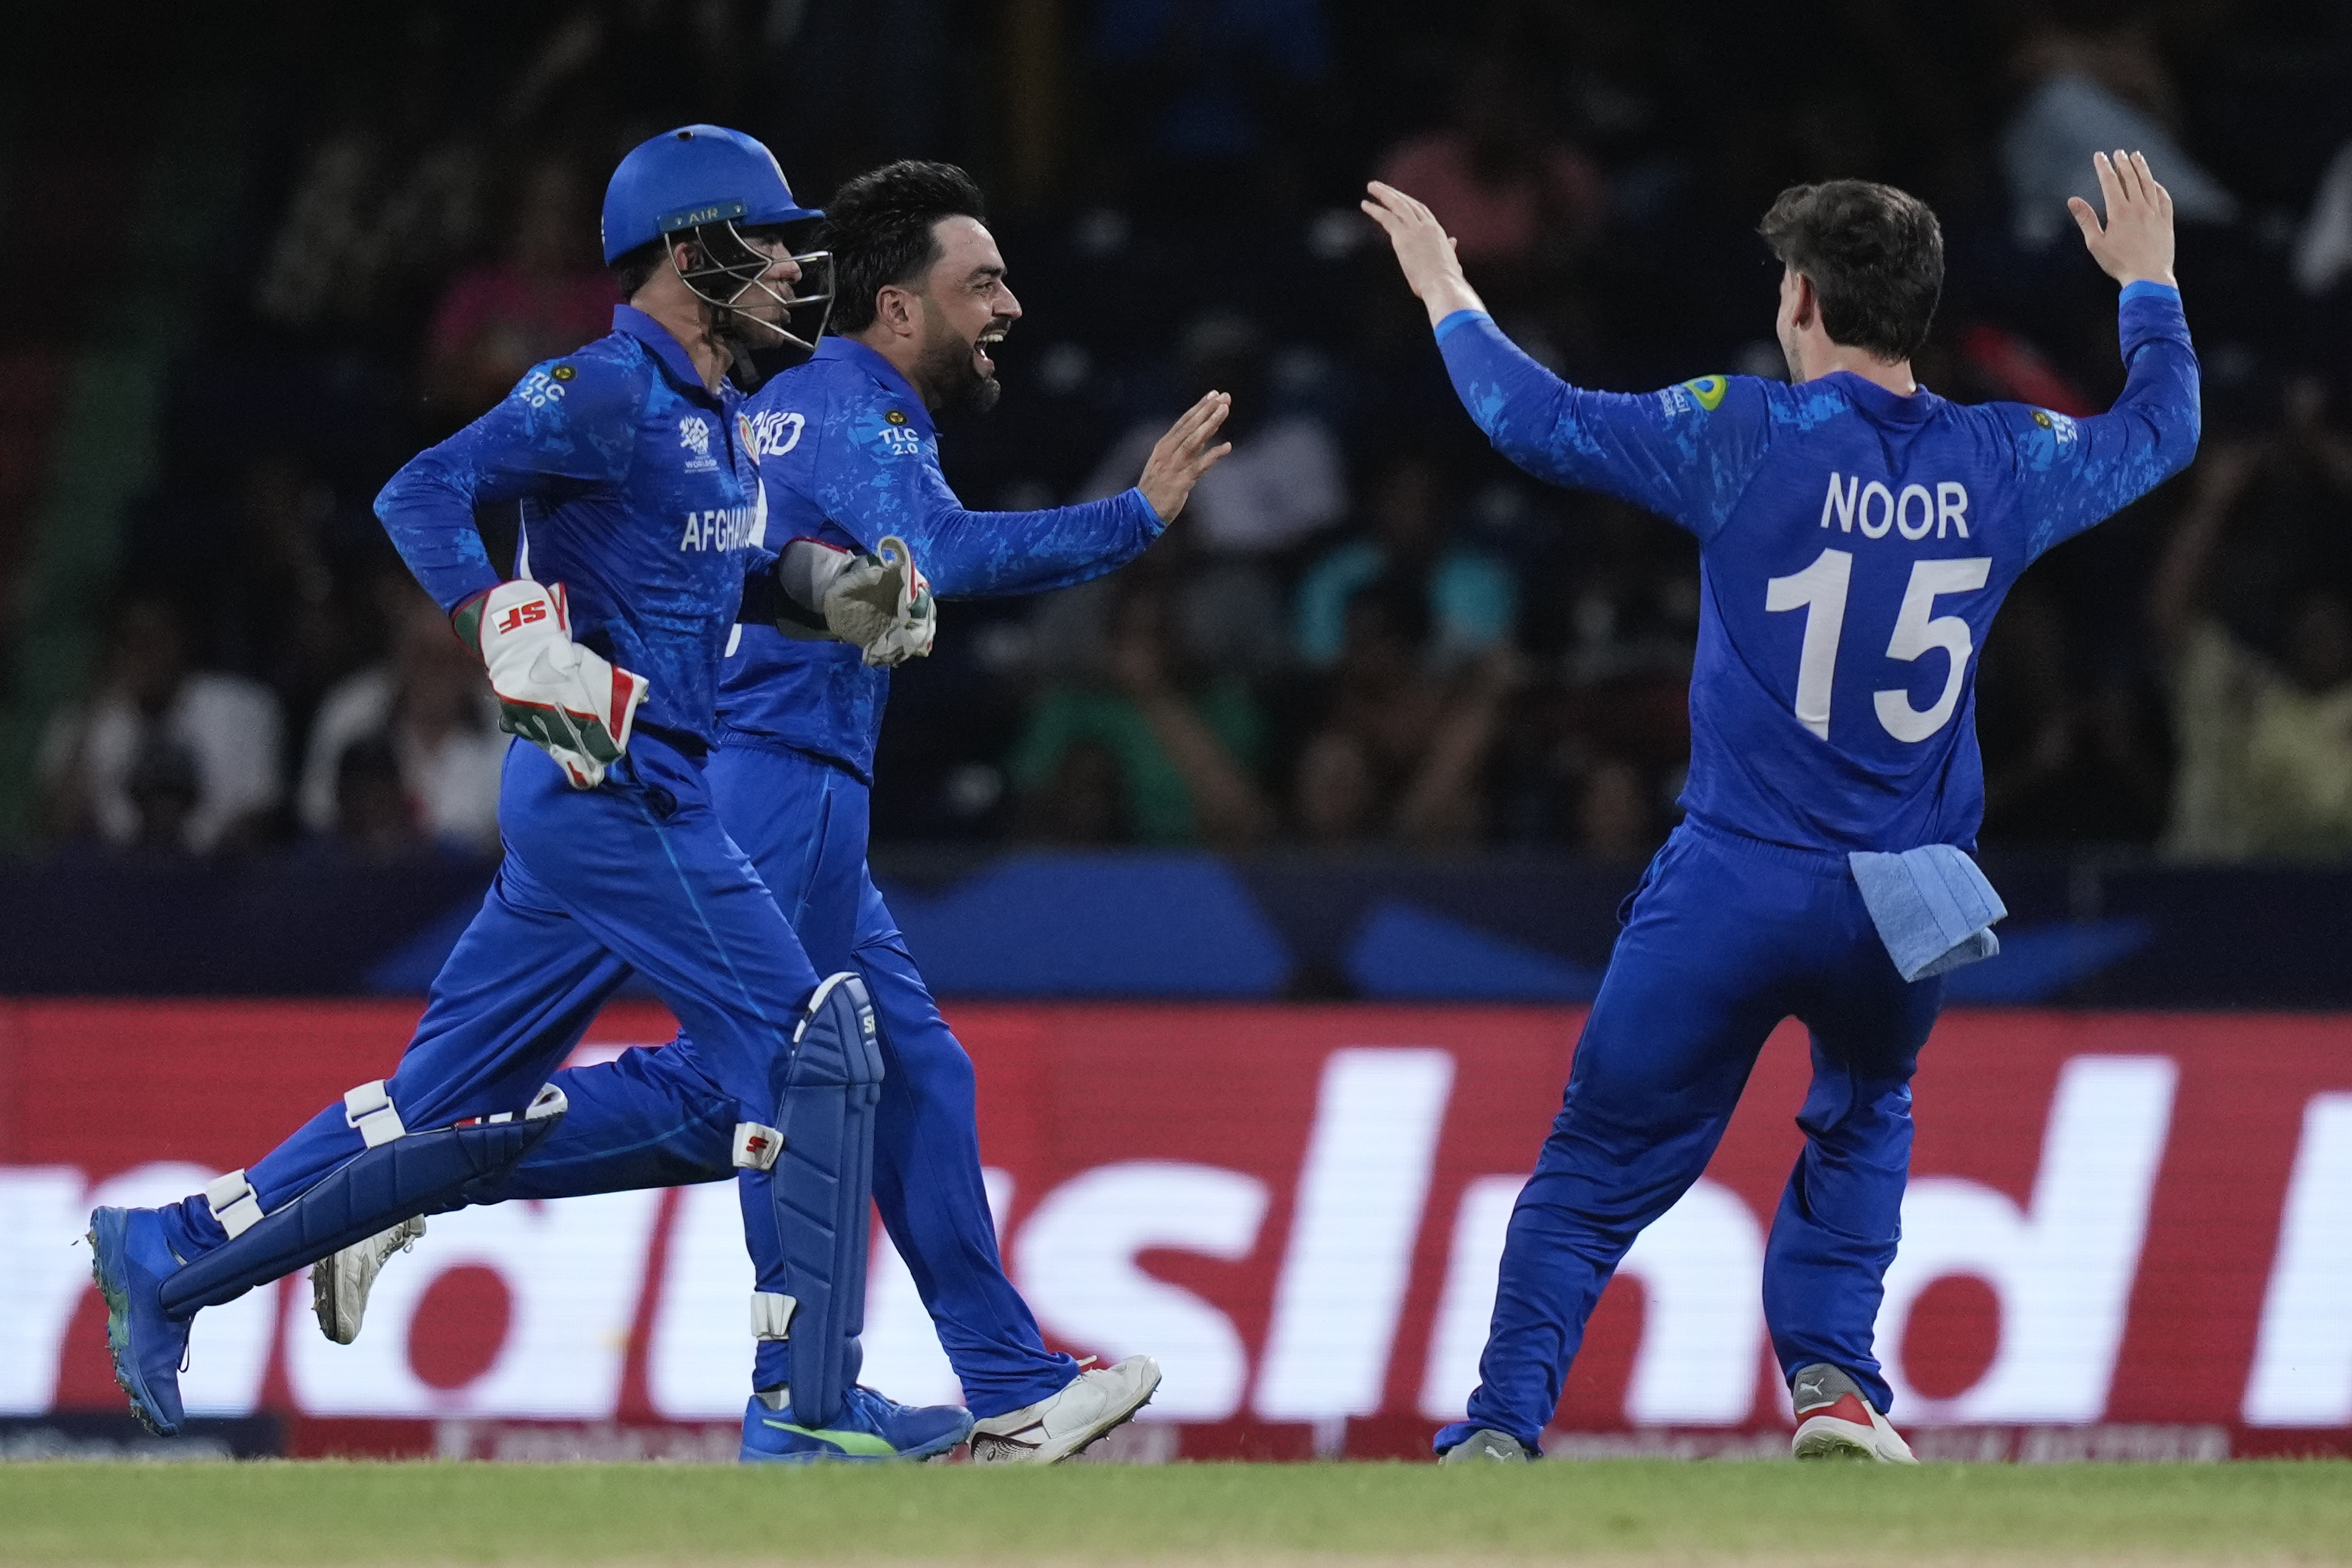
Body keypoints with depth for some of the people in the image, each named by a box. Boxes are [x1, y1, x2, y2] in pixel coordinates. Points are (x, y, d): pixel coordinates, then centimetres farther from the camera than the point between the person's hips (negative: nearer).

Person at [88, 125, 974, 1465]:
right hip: (613, 790, -10)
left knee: (462, 1101, 11)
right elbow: (423, 494, -19)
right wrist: (514, 640, -31)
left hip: (636, 792, 10)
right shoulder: (606, 391, -12)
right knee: (813, 1045, -11)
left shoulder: (720, 415, 17)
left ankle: (171, 1254, 17)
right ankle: (808, 1407, -8)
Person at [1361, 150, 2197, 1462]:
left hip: (1736, 891, -3)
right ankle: (1832, 1378, 13)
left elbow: (1537, 419, -4)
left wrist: (1449, 295, 13)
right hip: (1907, 906, 3)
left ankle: (1502, 1427, -3)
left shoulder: (1748, 438, -9)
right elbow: (2161, 431, 22)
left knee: (1601, 1166, 6)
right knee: (1863, 1120, 29)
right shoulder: (2003, 465, 3)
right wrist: (2150, 284, 40)